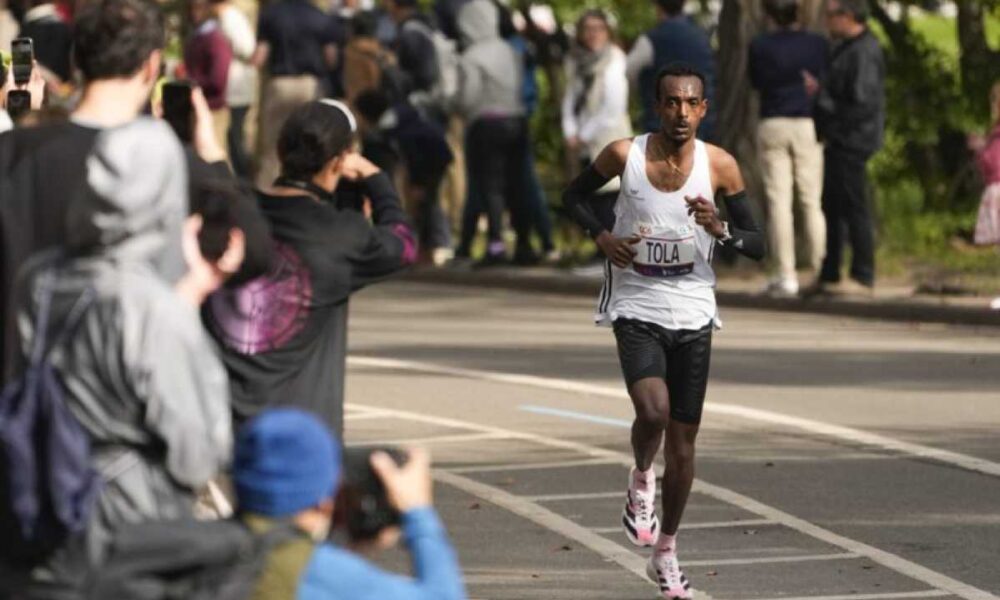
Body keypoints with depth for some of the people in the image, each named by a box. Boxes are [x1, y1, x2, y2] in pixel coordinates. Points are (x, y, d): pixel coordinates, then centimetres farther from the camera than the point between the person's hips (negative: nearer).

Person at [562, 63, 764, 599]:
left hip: (693, 313, 2)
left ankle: (665, 553, 24)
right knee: (653, 411, -26)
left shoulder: (719, 167, -7)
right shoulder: (624, 154, -9)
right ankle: (641, 480, 7)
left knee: (683, 439, 7)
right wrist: (601, 236, -9)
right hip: (636, 309, -2)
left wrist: (721, 230, -23)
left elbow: (758, 245, -2)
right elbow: (576, 194, 10)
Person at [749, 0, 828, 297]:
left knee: (779, 202, 0)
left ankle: (786, 276, -6)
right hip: (808, 127, 1)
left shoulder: (760, 46, -4)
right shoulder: (817, 44, -2)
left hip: (773, 125, -1)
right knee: (812, 202, 6)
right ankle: (820, 272, 3)